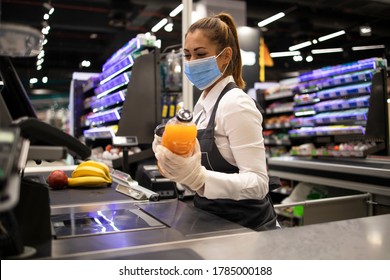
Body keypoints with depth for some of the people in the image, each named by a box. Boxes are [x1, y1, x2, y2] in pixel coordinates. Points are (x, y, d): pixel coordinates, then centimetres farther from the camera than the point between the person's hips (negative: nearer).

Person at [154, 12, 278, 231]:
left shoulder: (236, 104, -20)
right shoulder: (203, 103, 5)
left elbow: (258, 183, -25)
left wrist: (199, 177, -39)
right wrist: (179, 166, -5)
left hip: (245, 227, -7)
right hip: (213, 221, 8)